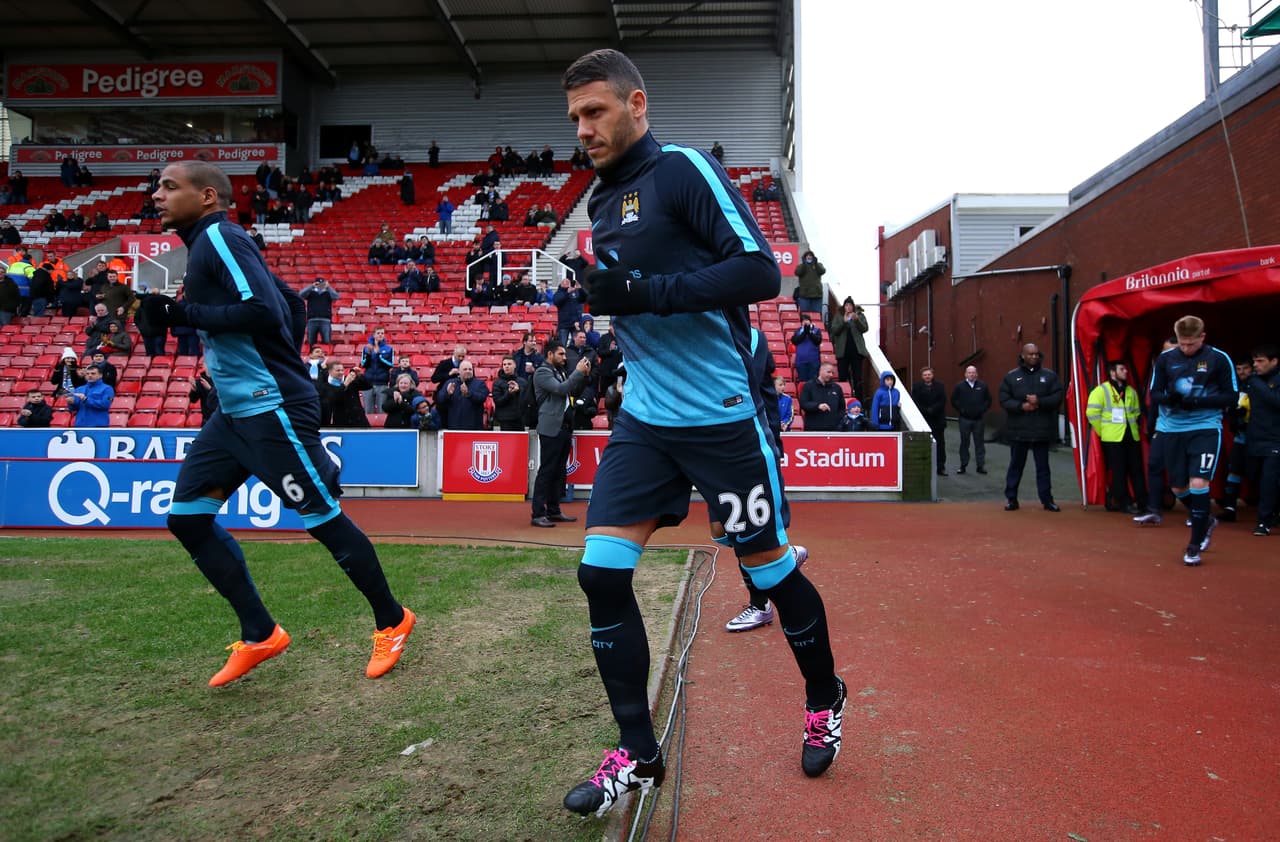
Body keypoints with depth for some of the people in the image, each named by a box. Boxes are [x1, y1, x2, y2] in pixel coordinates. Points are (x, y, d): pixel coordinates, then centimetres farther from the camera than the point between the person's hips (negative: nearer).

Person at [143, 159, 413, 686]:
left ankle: (392, 622, 15)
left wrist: (181, 314, -17)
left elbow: (262, 310, -24)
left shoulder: (219, 237, -10)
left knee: (321, 517, -2)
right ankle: (259, 635, 14)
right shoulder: (207, 246, 18)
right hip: (235, 411, 10)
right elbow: (291, 303, 22)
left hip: (271, 410, -10)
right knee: (186, 516, 7)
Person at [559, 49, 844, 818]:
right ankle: (638, 755, 14)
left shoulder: (685, 171, -8)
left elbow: (761, 271, -18)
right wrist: (606, 302, 7)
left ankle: (825, 699, 37)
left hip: (721, 415, -6)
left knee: (770, 568, 8)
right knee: (602, 573, -2)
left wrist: (647, 291, -23)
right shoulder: (603, 201, 14)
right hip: (644, 418, 7)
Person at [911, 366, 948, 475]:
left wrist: (932, 409, -17)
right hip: (922, 420, -1)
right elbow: (915, 402, -7)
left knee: (939, 444, 5)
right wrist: (926, 411, -17)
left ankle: (941, 468, 11)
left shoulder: (940, 386, 5)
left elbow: (942, 401, -5)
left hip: (938, 420, 1)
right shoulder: (916, 386, 1)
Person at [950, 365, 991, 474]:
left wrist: (983, 409, -3)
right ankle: (963, 465, 13)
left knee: (980, 442, 4)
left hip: (979, 419, 1)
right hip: (964, 419, -1)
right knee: (964, 443, 6)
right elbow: (953, 400, 3)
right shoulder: (959, 386, 1)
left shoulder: (982, 386, 4)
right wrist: (961, 410, -5)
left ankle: (981, 465, 9)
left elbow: (988, 400, 9)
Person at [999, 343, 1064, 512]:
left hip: (1042, 430, 0)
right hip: (1018, 430, 0)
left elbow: (1058, 397, -4)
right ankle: (1011, 498, 17)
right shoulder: (1011, 377, 3)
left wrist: (1039, 401, -19)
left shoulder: (1050, 376, 4)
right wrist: (1021, 406, -18)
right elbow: (1004, 400, -2)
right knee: (1016, 465, 9)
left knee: (1043, 466, 7)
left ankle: (1047, 500, 15)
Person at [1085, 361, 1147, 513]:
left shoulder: (1131, 392, 15)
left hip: (1132, 437, 6)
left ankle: (1142, 501, 13)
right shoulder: (1101, 390, -5)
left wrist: (1132, 427, 13)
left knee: (1136, 470, 7)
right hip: (1112, 439, -6)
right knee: (1119, 472, -1)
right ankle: (1124, 502, 5)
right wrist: (1103, 432, -6)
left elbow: (1137, 413, 24)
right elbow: (1092, 413, -10)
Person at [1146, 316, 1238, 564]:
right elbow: (1154, 394, 6)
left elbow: (1232, 396, -2)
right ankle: (1206, 520, 39)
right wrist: (1169, 398, -18)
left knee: (1198, 482, -15)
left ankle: (1195, 544, 1)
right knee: (1177, 487, 8)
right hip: (1172, 429, 3)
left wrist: (1199, 402, -18)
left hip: (1206, 428, -3)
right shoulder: (1165, 359, 2)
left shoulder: (1219, 359, -4)